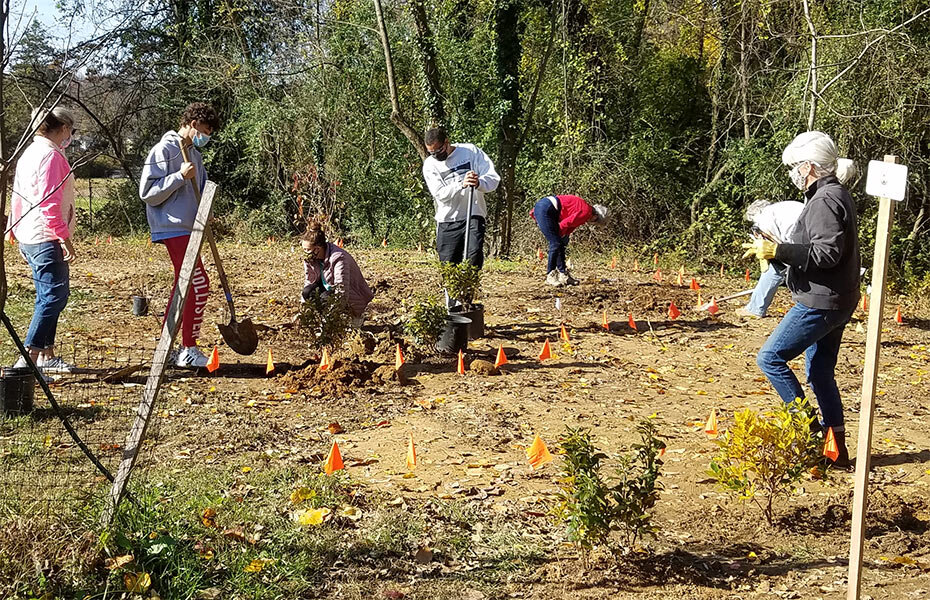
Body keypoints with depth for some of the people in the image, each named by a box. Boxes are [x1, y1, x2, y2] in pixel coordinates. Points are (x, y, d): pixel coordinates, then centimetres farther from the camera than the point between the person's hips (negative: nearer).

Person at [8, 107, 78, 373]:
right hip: (47, 238, -10)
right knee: (54, 296, -10)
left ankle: (47, 356, 21)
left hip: (29, 238, 10)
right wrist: (64, 237, -19)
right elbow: (49, 201, -20)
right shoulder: (51, 155, -13)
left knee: (48, 297, 16)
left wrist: (16, 232, 27)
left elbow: (18, 198, 21)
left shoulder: (29, 153, 17)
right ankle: (28, 359, -13)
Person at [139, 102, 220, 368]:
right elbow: (148, 192, -15)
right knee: (199, 285, -12)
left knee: (184, 286, 12)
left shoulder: (194, 153, 16)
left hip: (187, 228, 10)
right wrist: (180, 176, -22)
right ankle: (188, 351, -5)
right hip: (173, 228, -10)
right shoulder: (163, 151, -11)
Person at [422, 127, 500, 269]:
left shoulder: (471, 151, -1)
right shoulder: (430, 164, 1)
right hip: (447, 220, 1)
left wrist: (478, 183, -29)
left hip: (474, 216, -1)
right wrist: (462, 185, -29)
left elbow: (493, 178, -7)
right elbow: (440, 193, -12)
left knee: (475, 254, -22)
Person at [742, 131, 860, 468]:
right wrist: (778, 251, 15)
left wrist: (779, 251, -24)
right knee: (821, 373, 15)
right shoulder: (836, 195, 17)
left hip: (819, 303, -11)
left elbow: (827, 251, -25)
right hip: (834, 302, 11)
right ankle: (836, 449, 18)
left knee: (770, 358, -7)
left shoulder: (825, 201, -17)